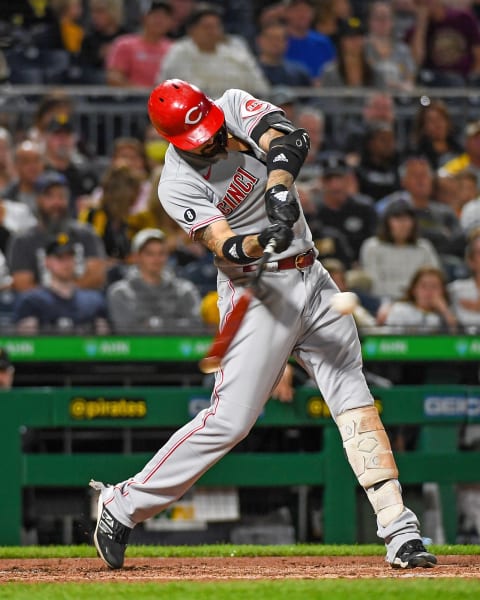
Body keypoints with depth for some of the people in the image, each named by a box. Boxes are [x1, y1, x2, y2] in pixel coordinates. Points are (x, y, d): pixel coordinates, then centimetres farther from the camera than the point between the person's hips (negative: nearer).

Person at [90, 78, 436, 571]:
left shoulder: (235, 106, -2)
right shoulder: (177, 185, -15)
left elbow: (289, 140, -19)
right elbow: (226, 249, -23)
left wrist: (280, 187, -37)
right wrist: (262, 242, -44)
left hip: (311, 279, 5)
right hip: (258, 290, -5)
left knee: (353, 397, -3)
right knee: (229, 420, -11)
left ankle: (400, 530, -6)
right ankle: (122, 506, 1)